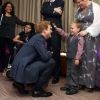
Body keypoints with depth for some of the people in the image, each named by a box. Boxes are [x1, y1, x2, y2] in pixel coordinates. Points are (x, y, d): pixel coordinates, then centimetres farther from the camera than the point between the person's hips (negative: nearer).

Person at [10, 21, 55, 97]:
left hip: (21, 66, 10)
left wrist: (48, 54, 2)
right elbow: (45, 57, -21)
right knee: (50, 62, -12)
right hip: (21, 69, -10)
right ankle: (37, 90, -2)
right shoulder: (38, 38, -14)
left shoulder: (39, 38, 16)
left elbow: (42, 56, 20)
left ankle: (21, 83, 18)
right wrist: (50, 53, -1)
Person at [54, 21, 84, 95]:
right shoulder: (69, 36, 10)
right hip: (69, 58, 9)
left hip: (75, 59, -9)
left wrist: (77, 58, -23)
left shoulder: (80, 38, -15)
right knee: (68, 72, 16)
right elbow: (63, 33, 19)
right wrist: (56, 28, 10)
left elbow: (80, 49, -20)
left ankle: (74, 88, 9)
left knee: (74, 73, -1)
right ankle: (68, 86, 29)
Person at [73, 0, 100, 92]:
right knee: (82, 59, 2)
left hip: (92, 38, -5)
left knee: (91, 59, -4)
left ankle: (91, 83, 6)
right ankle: (83, 81, 10)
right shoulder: (78, 10, 13)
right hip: (81, 37, 6)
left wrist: (86, 31, -20)